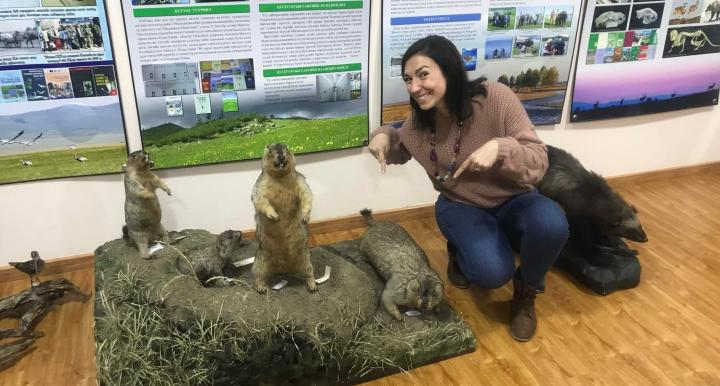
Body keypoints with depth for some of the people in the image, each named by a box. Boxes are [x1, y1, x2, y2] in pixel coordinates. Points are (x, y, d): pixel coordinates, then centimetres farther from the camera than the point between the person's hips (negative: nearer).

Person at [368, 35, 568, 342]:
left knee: (550, 222, -35)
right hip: (460, 206, 0)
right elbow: (399, 151, 13)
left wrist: (500, 148, -41)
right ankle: (459, 249, 9)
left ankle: (526, 290, -3)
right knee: (491, 272, -29)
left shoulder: (496, 98, -21)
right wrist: (383, 135, -10)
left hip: (512, 201, 0)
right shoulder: (419, 122, -9)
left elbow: (539, 162, -21)